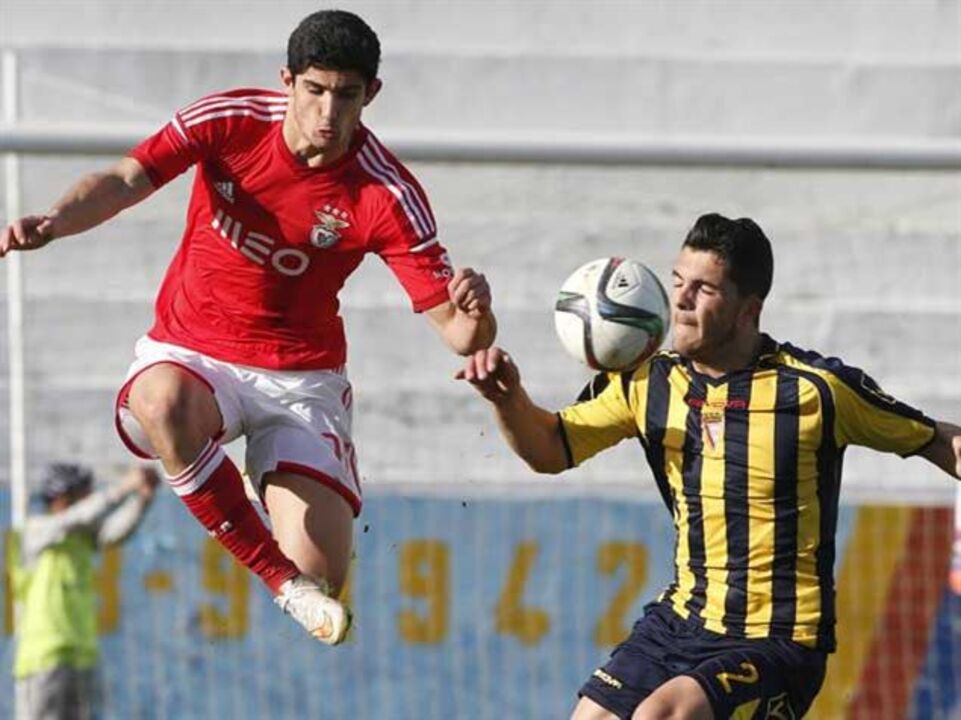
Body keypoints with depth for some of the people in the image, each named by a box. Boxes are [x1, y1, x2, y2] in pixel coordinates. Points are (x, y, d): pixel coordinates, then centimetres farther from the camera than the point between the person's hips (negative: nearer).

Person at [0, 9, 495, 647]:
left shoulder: (387, 196, -16)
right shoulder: (230, 119, -11)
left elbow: (458, 332, -17)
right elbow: (123, 182, -12)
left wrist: (475, 313, -42)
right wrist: (53, 222, -33)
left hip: (301, 378, 0)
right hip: (189, 358, 0)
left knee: (322, 583, -18)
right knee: (166, 403, -41)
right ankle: (280, 577, -28)